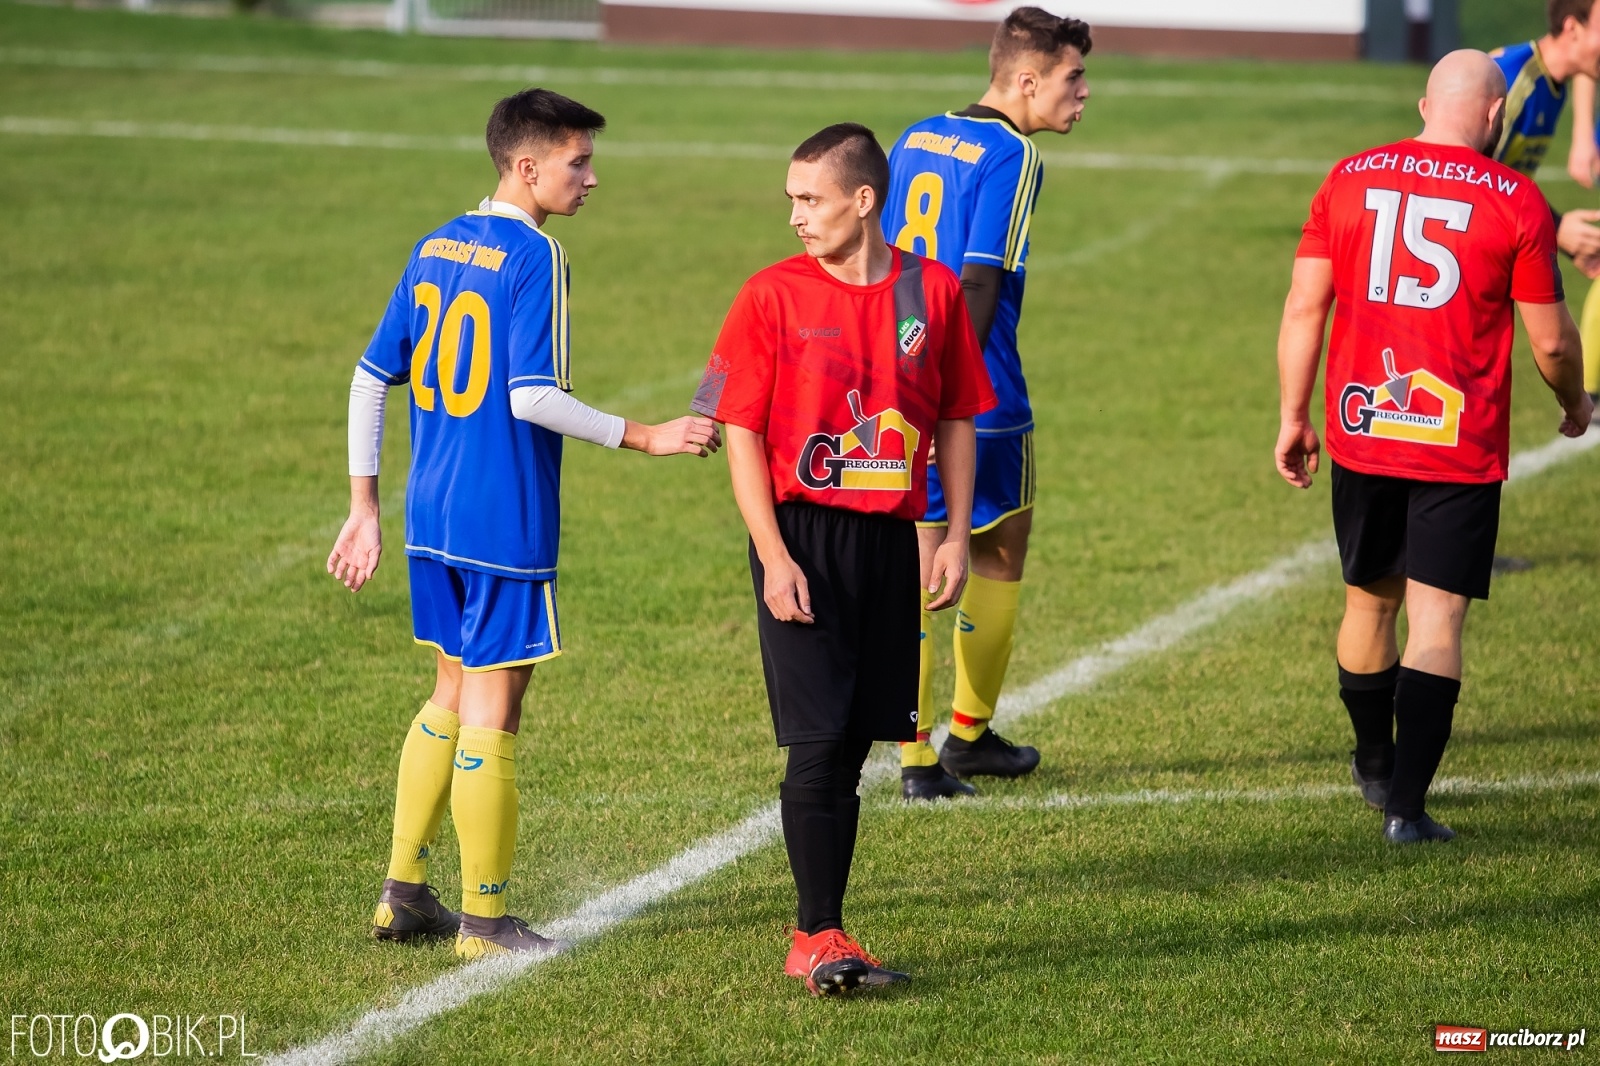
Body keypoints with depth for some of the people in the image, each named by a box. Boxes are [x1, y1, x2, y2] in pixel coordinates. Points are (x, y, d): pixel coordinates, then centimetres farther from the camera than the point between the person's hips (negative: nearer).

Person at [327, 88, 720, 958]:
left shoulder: (437, 247, 10)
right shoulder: (532, 256, -14)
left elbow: (371, 378, 12)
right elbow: (532, 397, -21)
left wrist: (364, 511, 17)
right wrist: (644, 437, -15)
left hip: (432, 518, 8)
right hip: (505, 523, -8)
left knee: (454, 693, 19)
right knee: (492, 707, 0)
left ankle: (403, 890, 21)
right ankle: (484, 918, 6)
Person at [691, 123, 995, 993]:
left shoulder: (933, 293, 4)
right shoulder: (773, 295, -3)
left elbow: (957, 420, 13)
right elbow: (742, 432, -3)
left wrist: (956, 537, 5)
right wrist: (774, 556, -11)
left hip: (891, 538, 3)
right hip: (804, 536, -3)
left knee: (856, 741, 7)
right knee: (818, 742, -8)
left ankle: (821, 934, 14)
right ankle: (817, 938, -4)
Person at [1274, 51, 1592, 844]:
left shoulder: (1349, 180, 3)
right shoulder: (1515, 202, -6)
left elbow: (1304, 307, 3)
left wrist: (1293, 416, 12)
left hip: (1360, 434, 4)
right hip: (1460, 445, -4)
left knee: (1369, 601, 20)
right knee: (1436, 620, -1)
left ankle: (1376, 769, 39)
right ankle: (1405, 806, -7)